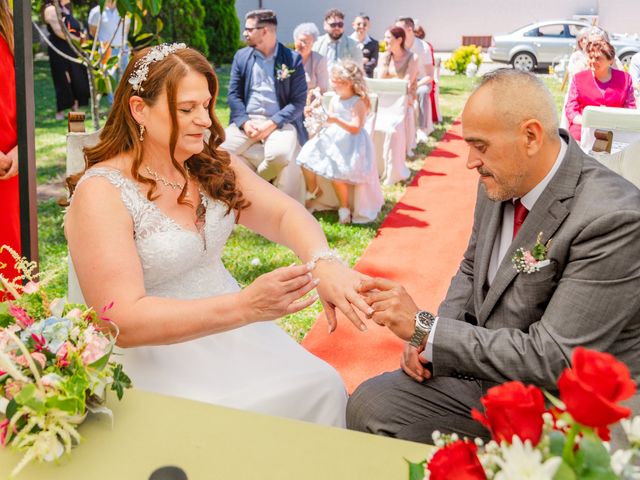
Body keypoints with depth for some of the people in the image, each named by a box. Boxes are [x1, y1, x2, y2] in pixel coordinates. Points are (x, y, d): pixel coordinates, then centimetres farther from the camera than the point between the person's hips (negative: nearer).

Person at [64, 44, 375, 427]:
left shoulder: (213, 166, 4)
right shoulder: (102, 193, -16)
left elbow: (286, 213, -8)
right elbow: (122, 321, -24)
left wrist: (324, 262, -32)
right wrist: (246, 305, -34)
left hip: (229, 326, 6)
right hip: (154, 351, -6)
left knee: (325, 386, -12)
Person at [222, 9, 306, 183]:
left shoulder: (293, 59, -1)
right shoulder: (241, 56, 9)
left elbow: (298, 101, -5)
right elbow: (233, 94, 6)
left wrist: (271, 124, -18)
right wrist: (245, 122, -12)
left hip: (279, 122, -3)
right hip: (247, 120, 3)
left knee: (279, 155, -35)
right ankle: (263, 173, -1)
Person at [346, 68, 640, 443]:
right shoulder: (501, 183, -2)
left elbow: (553, 362, -27)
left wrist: (425, 329, -25)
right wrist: (431, 338, -4)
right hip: (488, 374, 7)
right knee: (368, 405, -3)